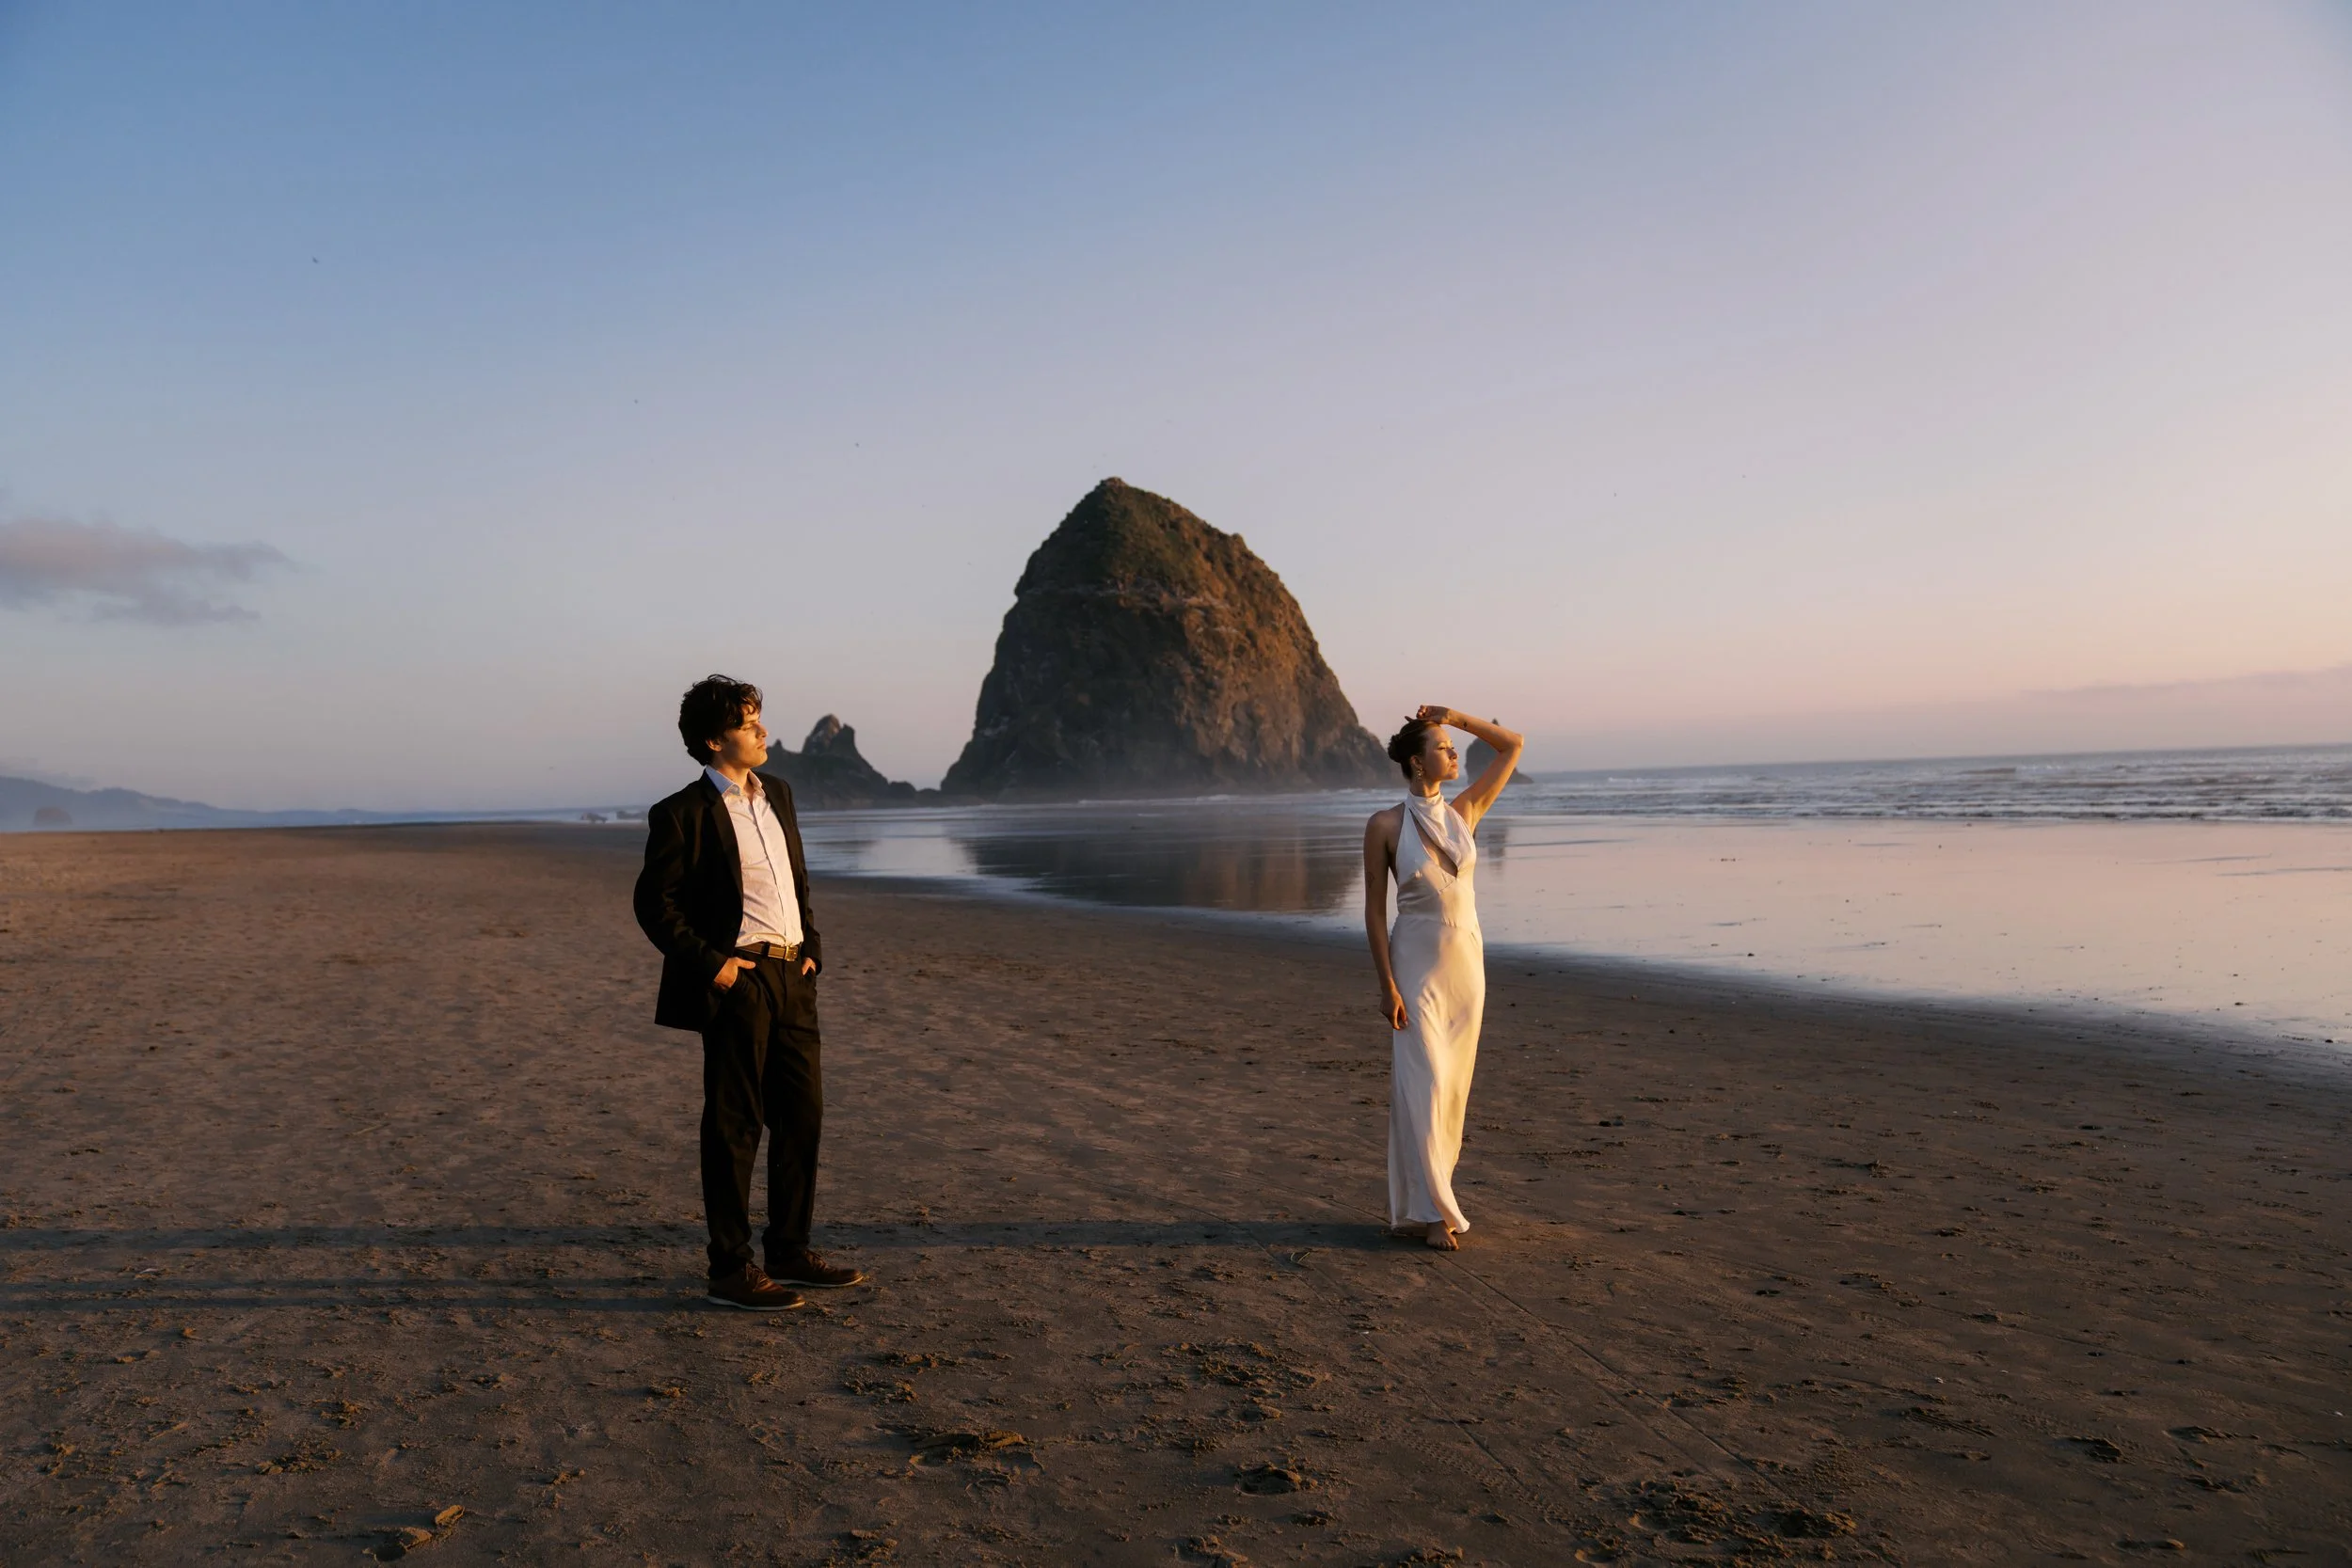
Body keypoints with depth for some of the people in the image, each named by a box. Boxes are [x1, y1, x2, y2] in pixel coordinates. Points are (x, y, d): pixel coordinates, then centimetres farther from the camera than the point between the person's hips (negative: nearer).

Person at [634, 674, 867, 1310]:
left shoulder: (777, 794, 13)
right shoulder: (684, 813, -9)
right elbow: (654, 903, -10)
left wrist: (812, 946, 11)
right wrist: (711, 964, -13)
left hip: (792, 978, 8)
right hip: (738, 982, -8)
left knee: (802, 1116, 13)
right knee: (735, 1127, 0)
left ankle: (790, 1251, 26)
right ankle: (731, 1271, 10)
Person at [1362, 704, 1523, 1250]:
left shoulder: (1465, 811, 5)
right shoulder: (1385, 826, -8)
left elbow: (1513, 746, 10)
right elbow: (1374, 909, -7)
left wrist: (1458, 718, -1)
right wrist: (1387, 984, -11)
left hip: (1466, 961, 5)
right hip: (1415, 962, -5)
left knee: (1454, 1087, 9)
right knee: (1422, 1086, -6)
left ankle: (1429, 1196, 21)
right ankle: (1431, 1212, 1)